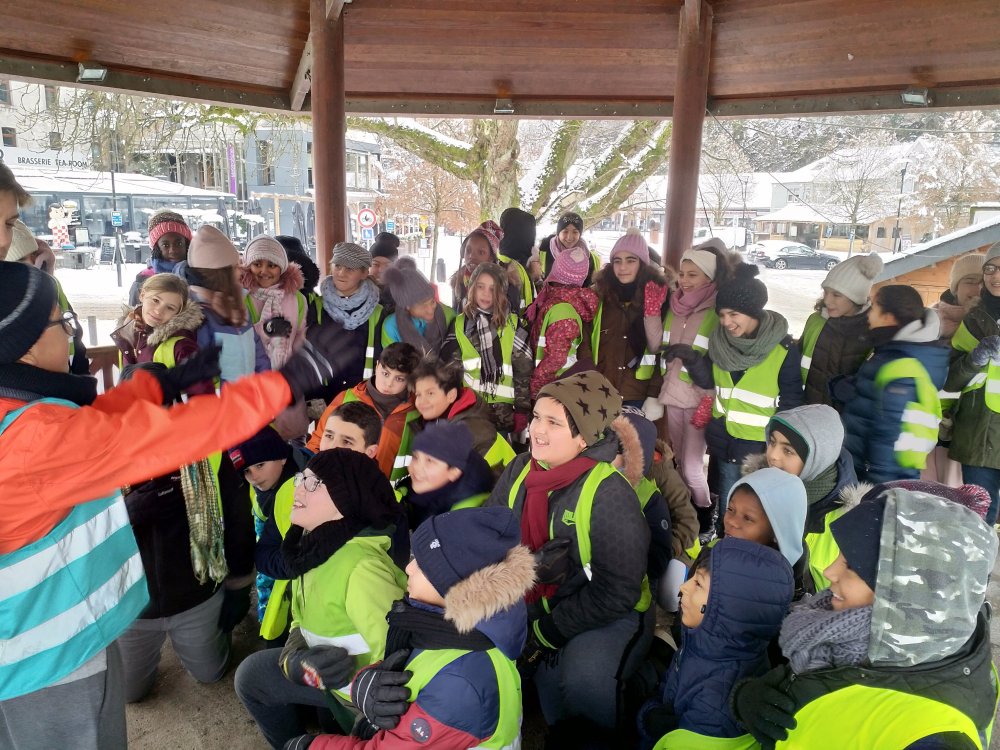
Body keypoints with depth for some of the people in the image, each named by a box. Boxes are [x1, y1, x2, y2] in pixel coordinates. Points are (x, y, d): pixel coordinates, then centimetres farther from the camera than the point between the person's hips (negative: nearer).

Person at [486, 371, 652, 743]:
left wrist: (548, 631, -19)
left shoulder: (609, 494, -23)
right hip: (537, 604, 6)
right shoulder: (521, 469, -4)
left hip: (608, 617, -6)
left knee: (584, 676, -33)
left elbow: (617, 591, -22)